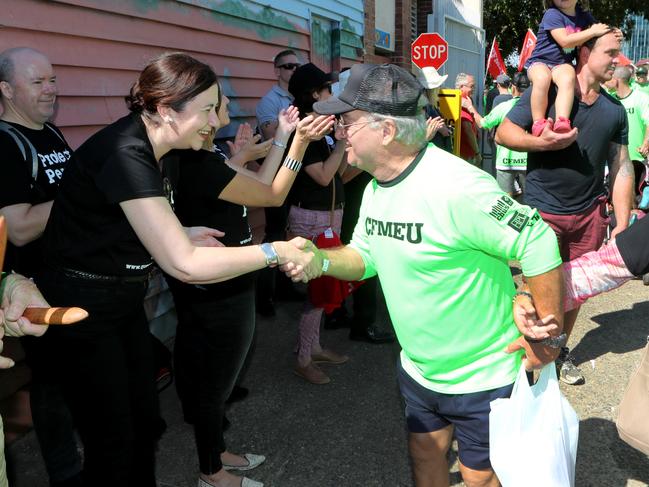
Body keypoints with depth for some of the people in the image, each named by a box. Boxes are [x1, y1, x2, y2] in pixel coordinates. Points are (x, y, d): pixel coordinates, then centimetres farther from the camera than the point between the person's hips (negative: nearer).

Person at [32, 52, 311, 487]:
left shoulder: (149, 149, 1)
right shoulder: (126, 155, -28)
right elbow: (185, 265, -32)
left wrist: (180, 234, -4)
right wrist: (274, 252, -26)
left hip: (123, 301, 9)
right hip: (82, 311, -9)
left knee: (145, 423, 15)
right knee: (113, 443, 3)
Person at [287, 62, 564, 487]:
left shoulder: (456, 187, -32)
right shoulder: (376, 187, -2)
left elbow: (539, 245, -28)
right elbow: (366, 255, 8)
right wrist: (322, 260, -12)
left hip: (482, 378, -7)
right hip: (419, 369, 8)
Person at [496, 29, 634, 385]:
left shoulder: (614, 110, 11)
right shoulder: (547, 92, -4)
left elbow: (621, 167, 10)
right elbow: (503, 133, -5)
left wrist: (622, 222, 4)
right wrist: (541, 142, -22)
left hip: (590, 214, 5)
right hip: (543, 212, -4)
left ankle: (560, 350, 32)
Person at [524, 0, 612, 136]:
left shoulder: (584, 15, 9)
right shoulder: (552, 14, -11)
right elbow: (565, 41, -21)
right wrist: (593, 32, -17)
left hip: (562, 64, 4)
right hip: (540, 61, -4)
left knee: (568, 78, -33)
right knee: (542, 78, -39)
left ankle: (562, 122, -47)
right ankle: (539, 124, -34)